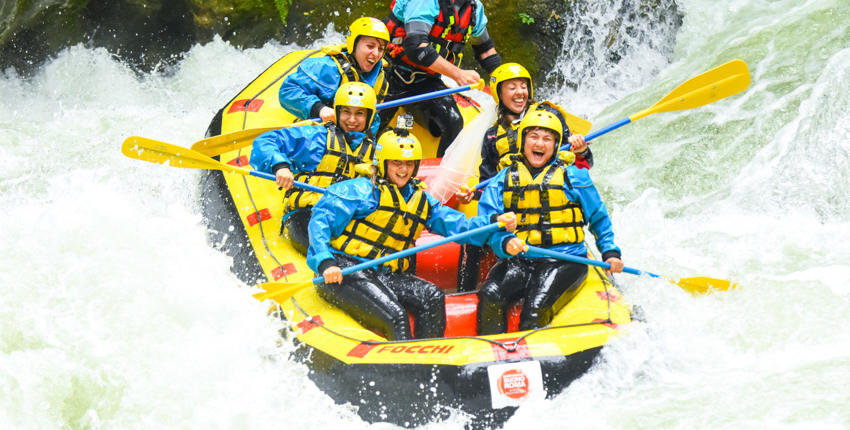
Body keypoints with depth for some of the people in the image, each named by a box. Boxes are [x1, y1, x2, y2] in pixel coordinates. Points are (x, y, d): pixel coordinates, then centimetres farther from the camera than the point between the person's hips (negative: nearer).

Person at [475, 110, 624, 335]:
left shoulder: (572, 177, 8)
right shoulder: (503, 180, 11)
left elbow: (599, 218, 19)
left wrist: (610, 253, 7)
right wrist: (505, 243, -20)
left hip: (564, 261, -2)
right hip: (517, 260, 2)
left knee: (535, 310, -29)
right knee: (489, 297, -26)